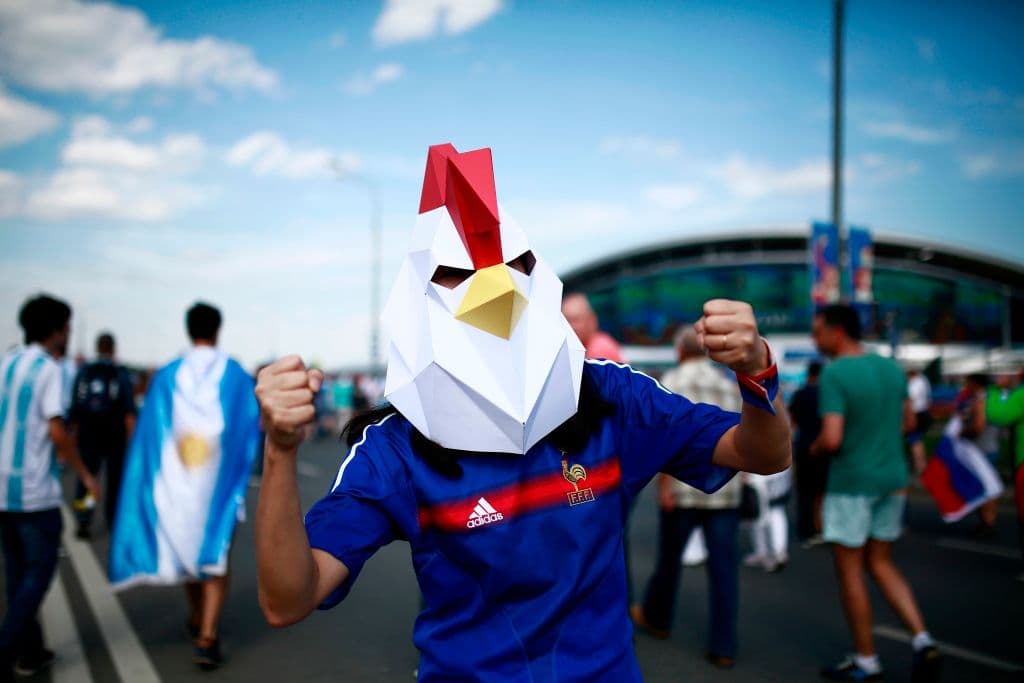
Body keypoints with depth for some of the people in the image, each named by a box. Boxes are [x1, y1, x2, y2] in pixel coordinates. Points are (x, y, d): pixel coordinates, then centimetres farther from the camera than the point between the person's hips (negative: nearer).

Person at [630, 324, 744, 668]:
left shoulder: (672, 380, -4)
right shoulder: (730, 385, 9)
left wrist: (664, 483, -12)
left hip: (682, 487, -3)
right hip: (725, 489, 3)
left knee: (669, 557, 16)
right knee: (723, 567, 4)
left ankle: (656, 617, 36)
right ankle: (723, 647, 6)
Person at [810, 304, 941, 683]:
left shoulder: (835, 374, -17)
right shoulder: (892, 368, 5)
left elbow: (831, 439, -23)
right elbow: (908, 423, 16)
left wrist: (813, 449, -2)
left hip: (850, 483, -7)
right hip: (893, 479, 7)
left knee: (849, 570, 7)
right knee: (880, 564, 20)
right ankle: (922, 641, 8)